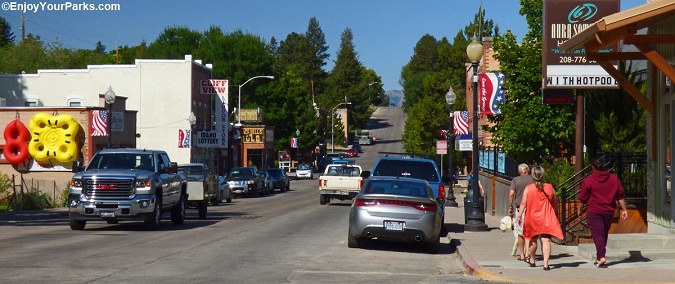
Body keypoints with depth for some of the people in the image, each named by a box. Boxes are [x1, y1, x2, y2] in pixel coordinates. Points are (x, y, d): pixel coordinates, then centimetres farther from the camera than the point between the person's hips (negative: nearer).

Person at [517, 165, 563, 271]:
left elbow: (523, 203, -8)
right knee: (546, 240, -8)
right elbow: (555, 203, 9)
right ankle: (546, 263, -21)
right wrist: (555, 215, 23)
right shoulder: (550, 187, 0)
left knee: (533, 240, 18)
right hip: (547, 219, -1)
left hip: (532, 218, 1)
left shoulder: (528, 188, -5)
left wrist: (519, 215, -2)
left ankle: (532, 261, 36)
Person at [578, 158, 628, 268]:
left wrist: (579, 208, 14)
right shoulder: (614, 178, 6)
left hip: (594, 211, -4)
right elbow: (620, 196, 8)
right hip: (609, 211, 4)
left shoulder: (588, 180, -7)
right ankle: (599, 257, 24)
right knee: (604, 233, 16)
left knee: (597, 233, -7)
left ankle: (601, 257, -22)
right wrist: (624, 210, 13)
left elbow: (583, 198, -1)